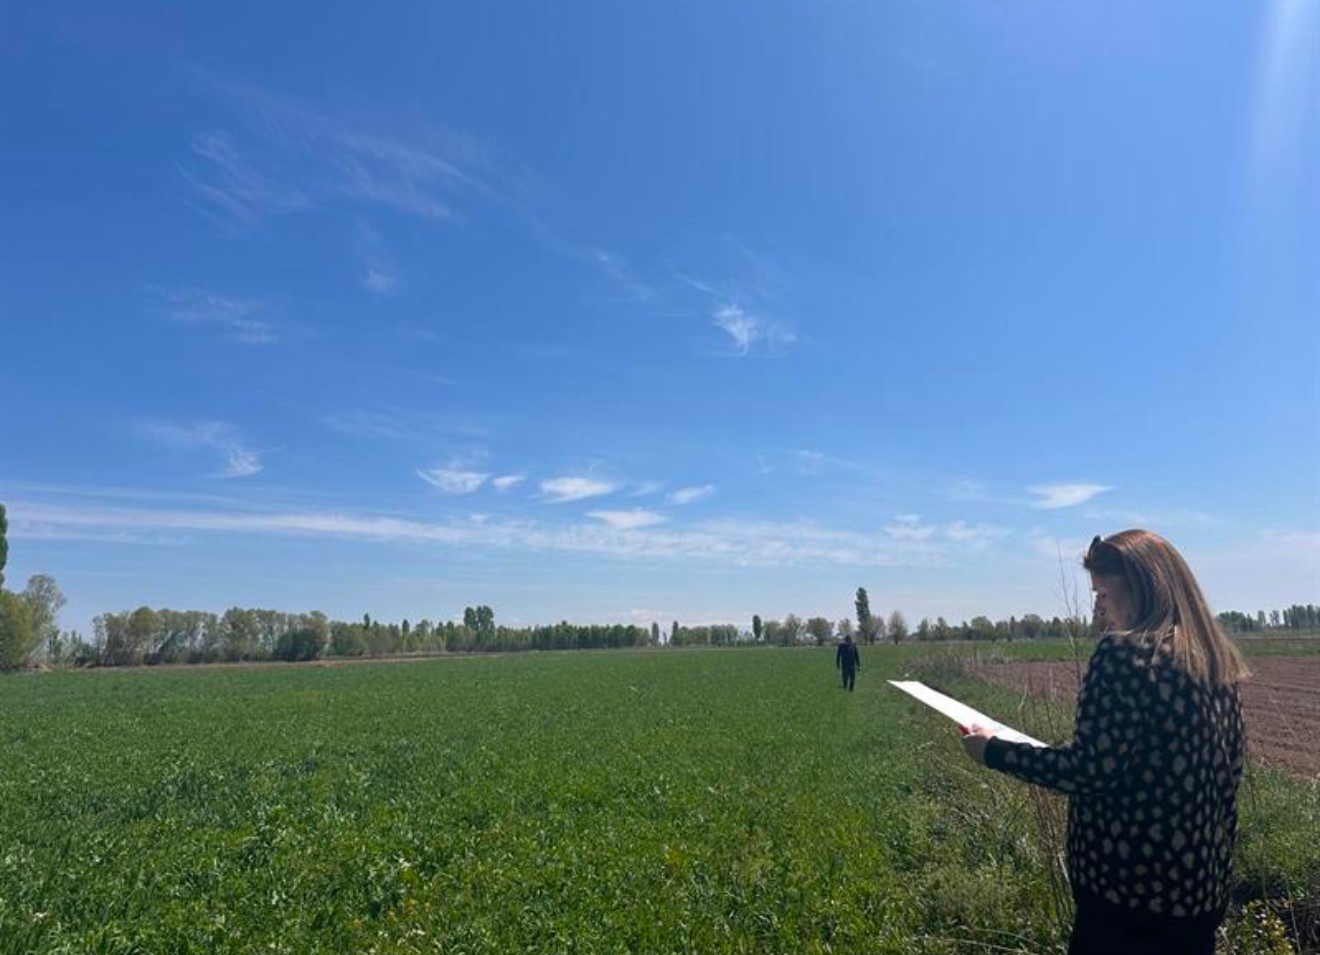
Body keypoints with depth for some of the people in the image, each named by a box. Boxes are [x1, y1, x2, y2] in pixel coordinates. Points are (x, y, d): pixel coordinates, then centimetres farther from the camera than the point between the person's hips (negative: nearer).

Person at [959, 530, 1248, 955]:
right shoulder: (1216, 662, 7)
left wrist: (993, 751, -10)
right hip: (1201, 886, 8)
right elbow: (1225, 779, 13)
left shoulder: (1123, 651, -17)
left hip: (1130, 884, -8)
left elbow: (1090, 771, -20)